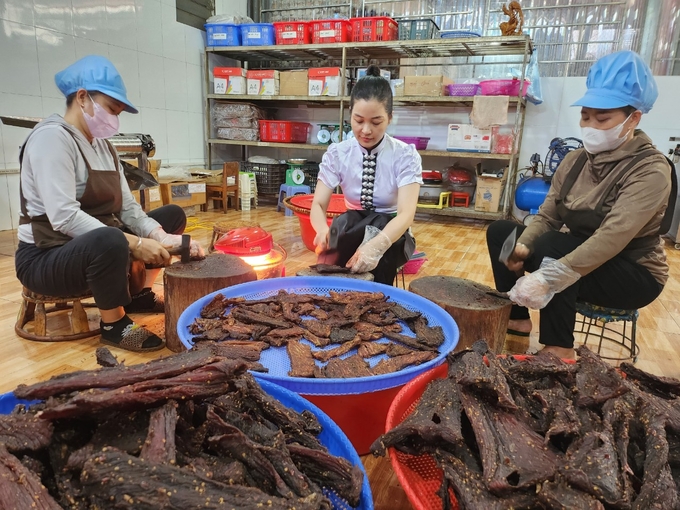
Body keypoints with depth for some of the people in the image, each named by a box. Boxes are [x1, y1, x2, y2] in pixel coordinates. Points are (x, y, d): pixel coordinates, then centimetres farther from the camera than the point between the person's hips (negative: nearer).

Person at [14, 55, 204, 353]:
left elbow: (127, 208, 2)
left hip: (99, 246, 9)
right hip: (47, 258, -9)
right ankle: (113, 325, -15)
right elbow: (64, 217, -28)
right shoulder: (52, 136, -17)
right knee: (110, 241, -41)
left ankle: (138, 294, 13)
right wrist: (134, 244, -30)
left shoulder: (103, 144, 9)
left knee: (172, 216, 11)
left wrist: (163, 238, -16)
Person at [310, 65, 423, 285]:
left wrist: (376, 244, -45)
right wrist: (323, 230, -35)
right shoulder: (336, 154, -4)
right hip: (351, 231, 2)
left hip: (391, 235, -1)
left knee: (380, 254, -35)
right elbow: (318, 204, -10)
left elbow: (406, 213, -24)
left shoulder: (406, 156, -11)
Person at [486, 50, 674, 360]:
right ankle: (516, 317, 4)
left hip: (632, 275, -6)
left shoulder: (650, 170, -19)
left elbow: (612, 238, -33)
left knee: (551, 247, -32)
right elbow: (547, 217, -4)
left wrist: (547, 279, -42)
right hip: (582, 259, 7)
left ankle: (559, 348, -20)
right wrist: (522, 247, -25)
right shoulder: (575, 160, 1)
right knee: (500, 231, -4)